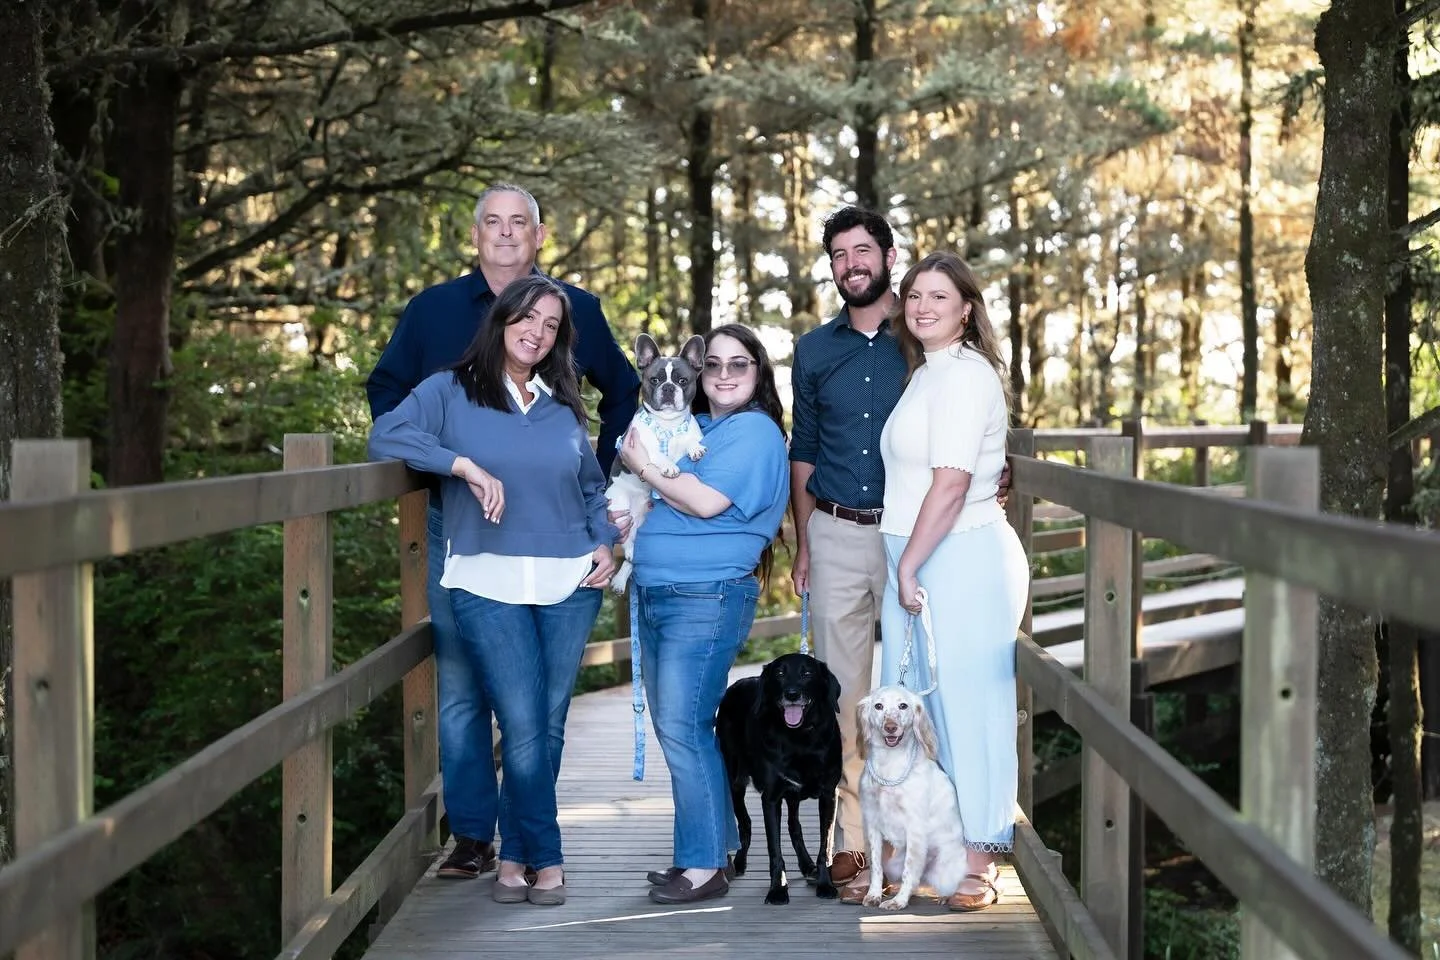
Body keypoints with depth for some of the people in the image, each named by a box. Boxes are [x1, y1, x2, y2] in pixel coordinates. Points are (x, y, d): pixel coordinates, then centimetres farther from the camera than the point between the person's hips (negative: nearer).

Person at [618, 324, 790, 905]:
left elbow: (707, 501, -19)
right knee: (675, 729, 11)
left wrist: (643, 467, -8)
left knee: (683, 729, -11)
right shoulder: (690, 426, 18)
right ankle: (712, 843, 20)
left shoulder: (755, 431, -7)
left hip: (706, 597, -9)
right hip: (656, 595, 9)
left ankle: (705, 867, -5)